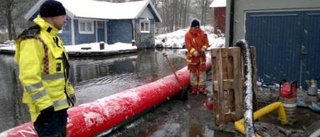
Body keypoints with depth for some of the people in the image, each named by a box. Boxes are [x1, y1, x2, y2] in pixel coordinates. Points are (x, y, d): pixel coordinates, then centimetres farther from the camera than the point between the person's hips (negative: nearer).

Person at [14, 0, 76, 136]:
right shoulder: (33, 39, -19)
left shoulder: (52, 38, 13)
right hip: (47, 107, -10)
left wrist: (69, 91, 21)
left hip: (59, 102, 10)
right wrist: (44, 103, -23)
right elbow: (29, 77, -24)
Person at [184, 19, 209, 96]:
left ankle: (201, 87, 16)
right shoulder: (188, 35, -6)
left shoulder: (203, 34, 1)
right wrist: (194, 52, -27)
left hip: (202, 56, 2)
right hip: (192, 57, -2)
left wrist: (203, 49, -19)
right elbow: (188, 46, -14)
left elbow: (206, 43, 1)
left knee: (202, 72, 5)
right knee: (193, 72, 8)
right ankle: (194, 87, 20)